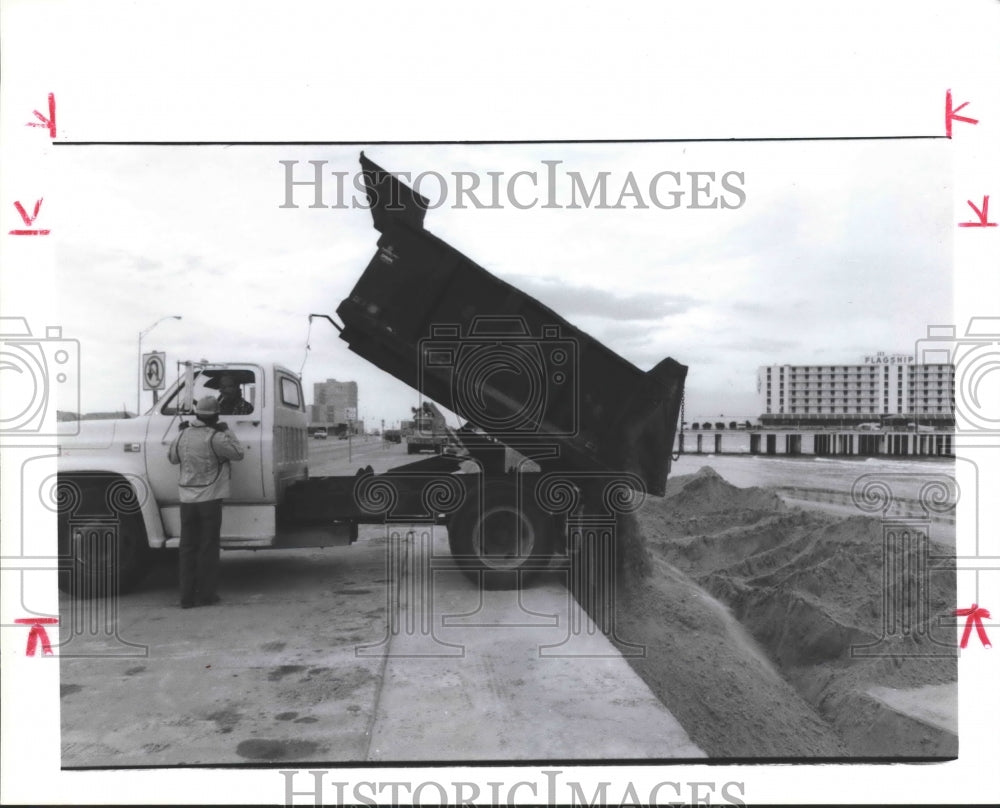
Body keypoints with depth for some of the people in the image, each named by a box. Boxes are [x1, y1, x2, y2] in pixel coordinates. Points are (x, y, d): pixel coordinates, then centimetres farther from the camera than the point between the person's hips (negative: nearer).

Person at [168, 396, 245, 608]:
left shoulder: (182, 436, 2)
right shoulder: (215, 438, -14)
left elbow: (172, 458, 18)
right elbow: (238, 454, -6)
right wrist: (227, 431, 4)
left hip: (187, 499, 5)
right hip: (209, 499, -4)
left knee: (187, 547, 11)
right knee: (208, 548, 5)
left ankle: (187, 596, 13)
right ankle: (205, 595, 9)